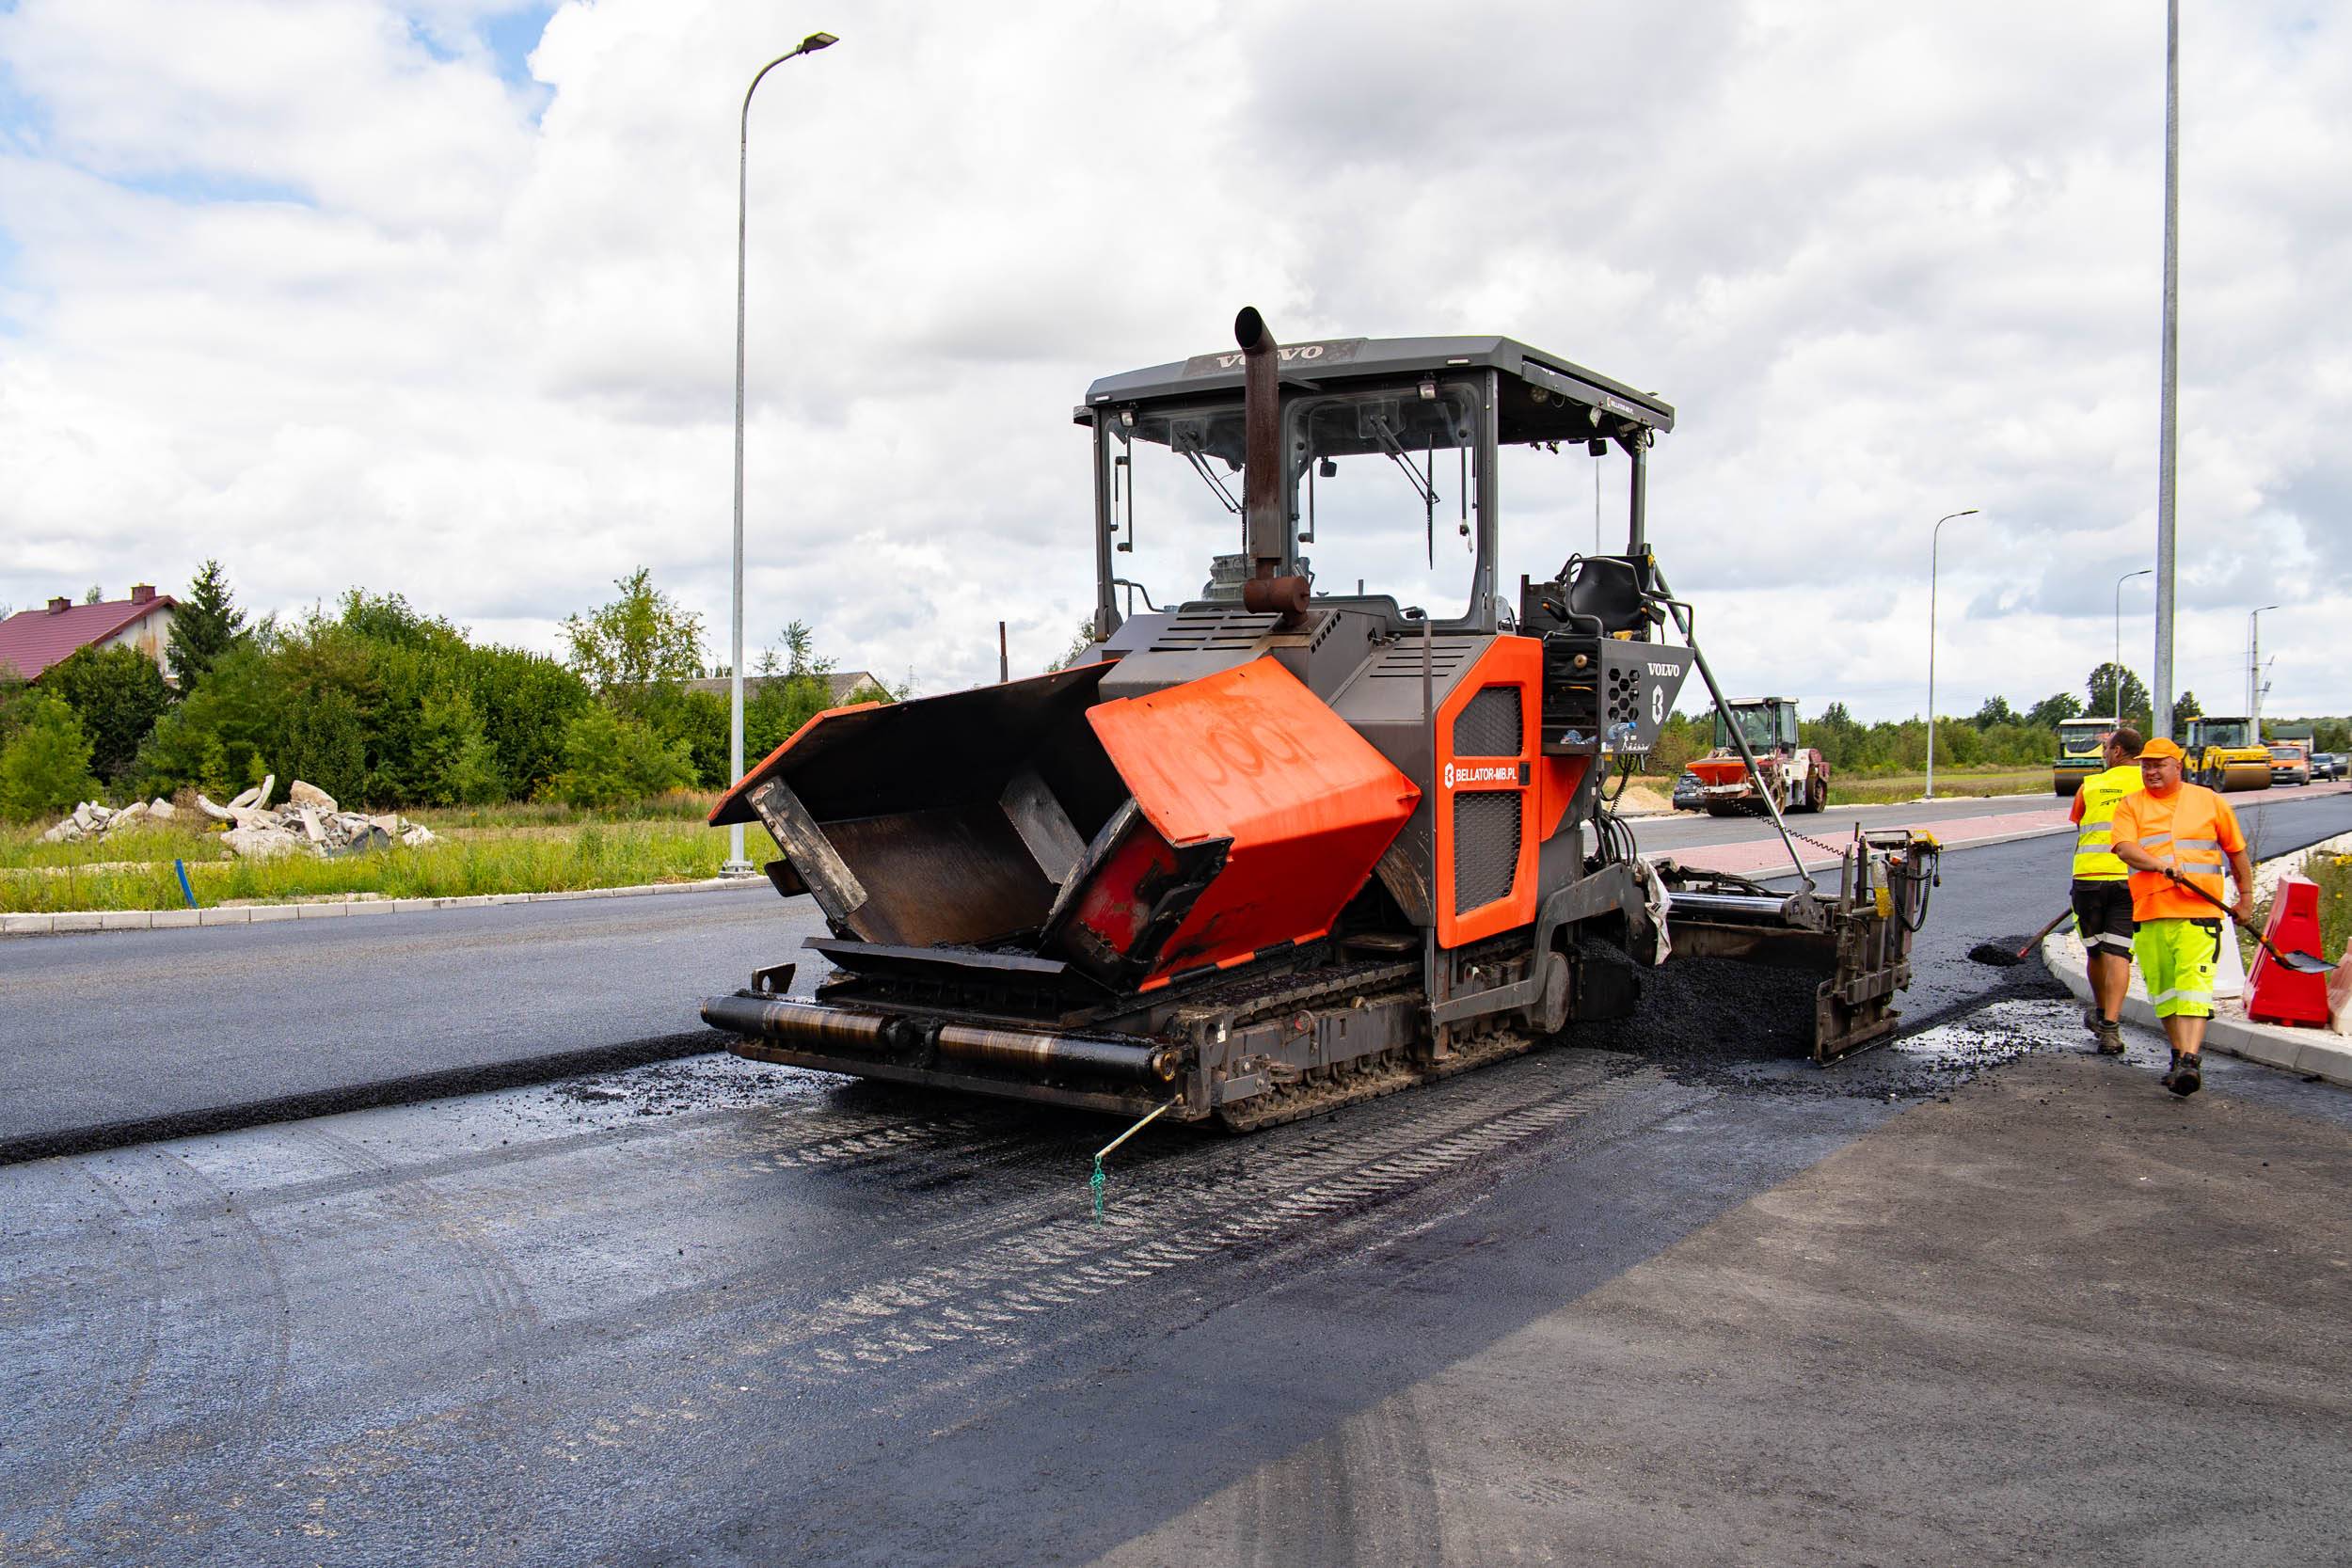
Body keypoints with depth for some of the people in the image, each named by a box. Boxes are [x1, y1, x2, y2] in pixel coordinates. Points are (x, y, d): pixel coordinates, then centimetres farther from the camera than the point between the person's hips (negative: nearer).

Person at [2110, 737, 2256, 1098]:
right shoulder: (2131, 806, 9)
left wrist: (2245, 898, 19)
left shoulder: (2208, 801, 9)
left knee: (2194, 984, -14)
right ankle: (2179, 1054, 23)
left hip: (2199, 912, -2)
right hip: (2149, 914, 2)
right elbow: (2124, 848, -9)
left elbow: (2236, 851, 18)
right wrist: (2161, 866, -26)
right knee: (2163, 991, 8)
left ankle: (2190, 1062, -22)